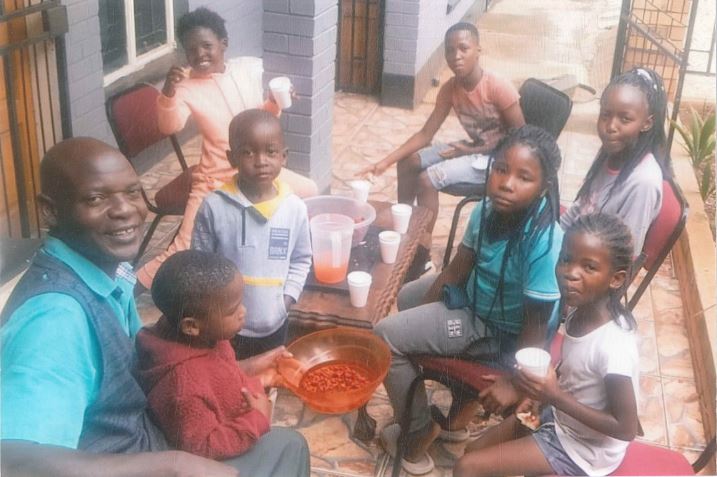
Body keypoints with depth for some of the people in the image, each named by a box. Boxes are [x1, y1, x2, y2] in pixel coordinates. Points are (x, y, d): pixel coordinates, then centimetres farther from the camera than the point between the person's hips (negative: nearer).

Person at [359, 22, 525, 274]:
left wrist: (474, 151, -19)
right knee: (408, 163, 1)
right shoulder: (450, 89, -5)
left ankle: (422, 251, -10)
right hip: (473, 148, 8)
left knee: (428, 178, -22)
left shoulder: (499, 88, -25)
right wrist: (386, 161, -13)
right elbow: (425, 134, -3)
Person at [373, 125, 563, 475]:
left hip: (500, 330, -8)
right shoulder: (489, 209, -14)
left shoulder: (543, 242, -35)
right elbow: (457, 269, -1)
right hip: (475, 296, 8)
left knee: (386, 336, -10)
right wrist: (421, 317, 3)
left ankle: (420, 431, 13)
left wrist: (515, 383, -20)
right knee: (408, 298, 29)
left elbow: (536, 327, -26)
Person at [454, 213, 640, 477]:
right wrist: (542, 393, -6)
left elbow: (626, 429, -26)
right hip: (558, 416, 8)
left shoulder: (614, 346, -33)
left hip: (582, 449, -7)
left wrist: (555, 397, -28)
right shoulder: (582, 311, -10)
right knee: (474, 451, 16)